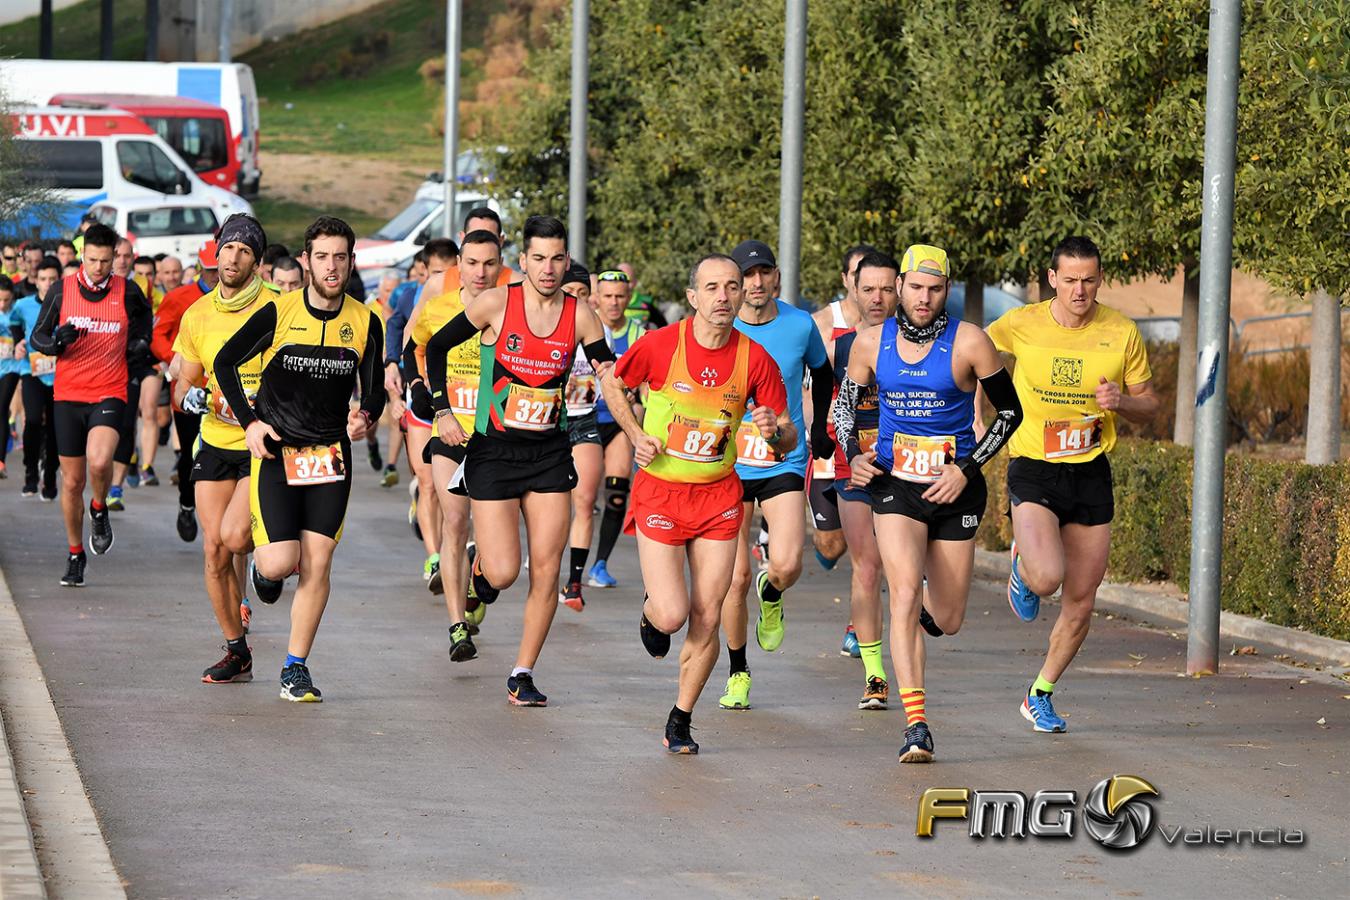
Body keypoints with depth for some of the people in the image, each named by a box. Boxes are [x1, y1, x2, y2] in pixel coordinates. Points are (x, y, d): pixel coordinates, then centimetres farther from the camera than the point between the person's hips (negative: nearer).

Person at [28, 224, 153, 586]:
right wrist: (58, 341, -16)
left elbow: (144, 317, 20)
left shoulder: (128, 293, -2)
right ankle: (75, 555, 24)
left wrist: (138, 348, 6)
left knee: (99, 461, -28)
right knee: (72, 481, 7)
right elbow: (37, 338, 5)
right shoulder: (61, 290, -1)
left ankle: (99, 510, 5)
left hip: (110, 394, -2)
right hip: (68, 394, 2)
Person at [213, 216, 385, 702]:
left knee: (316, 566, -3)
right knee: (280, 563, -11)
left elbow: (374, 390, 11)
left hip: (331, 455, 2)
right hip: (274, 449, -2)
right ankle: (263, 567, 27)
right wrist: (249, 421, -6)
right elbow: (225, 362, 4)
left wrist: (366, 417, -12)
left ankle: (296, 668, 8)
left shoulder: (365, 322, 2)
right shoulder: (279, 313, -6)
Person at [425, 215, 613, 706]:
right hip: (493, 453, -2)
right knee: (503, 573, -9)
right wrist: (443, 409, -7)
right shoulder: (497, 303, -9)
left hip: (550, 454, 2)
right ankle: (481, 568, 29)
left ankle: (522, 674, 11)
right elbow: (436, 347, 2)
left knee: (546, 571, -3)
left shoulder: (580, 316, -3)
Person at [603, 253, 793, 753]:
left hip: (719, 495, 2)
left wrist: (774, 430, -23)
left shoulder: (756, 359, -6)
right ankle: (650, 616, 27)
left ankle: (680, 722, 16)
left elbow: (790, 435, 0)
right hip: (661, 491, -2)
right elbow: (612, 383, 9)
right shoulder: (658, 345, -11)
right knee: (672, 614, -12)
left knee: (707, 620, -1)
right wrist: (637, 436, -3)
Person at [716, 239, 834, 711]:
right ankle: (737, 673, 19)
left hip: (785, 464, 0)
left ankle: (771, 597, 19)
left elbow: (822, 373, 17)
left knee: (786, 565, -19)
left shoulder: (800, 324, -3)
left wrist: (819, 428, 11)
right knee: (736, 578, -1)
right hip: (728, 464, 0)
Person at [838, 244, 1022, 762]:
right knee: (905, 594, -20)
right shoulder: (872, 342, -1)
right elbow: (844, 403, 14)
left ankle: (924, 614, 46)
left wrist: (966, 470, -9)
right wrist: (854, 454, -5)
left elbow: (1010, 412, -1)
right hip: (895, 485, 0)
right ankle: (916, 725, -20)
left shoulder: (969, 343, -8)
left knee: (948, 621, 6)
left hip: (955, 490, 0)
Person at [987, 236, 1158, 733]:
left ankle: (1040, 695, 28)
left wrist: (1121, 401, -15)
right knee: (1046, 577, -26)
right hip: (1033, 469, -3)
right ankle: (1021, 567, 13)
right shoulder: (1020, 325, -8)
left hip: (1091, 473, 3)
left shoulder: (1121, 333, -3)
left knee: (1080, 602, 6)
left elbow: (1149, 404, 7)